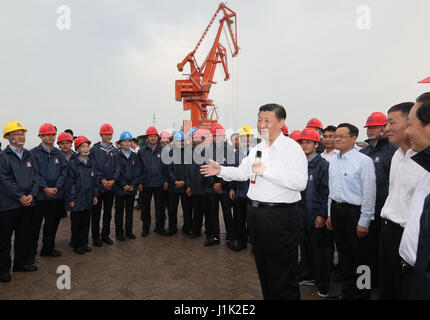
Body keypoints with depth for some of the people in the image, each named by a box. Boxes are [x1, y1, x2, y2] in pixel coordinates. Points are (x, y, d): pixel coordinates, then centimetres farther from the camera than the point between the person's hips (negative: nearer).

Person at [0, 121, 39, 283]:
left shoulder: (29, 156, 12)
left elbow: (35, 177, 7)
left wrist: (31, 194, -7)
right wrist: (20, 196, -16)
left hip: (28, 203, 5)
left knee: (23, 236, 16)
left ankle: (21, 263, 30)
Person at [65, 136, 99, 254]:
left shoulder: (91, 163, 7)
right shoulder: (73, 164, -9)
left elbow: (95, 180, 12)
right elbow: (69, 183, -10)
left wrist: (95, 195, 9)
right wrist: (71, 199, -11)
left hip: (88, 200, 5)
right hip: (77, 200, -5)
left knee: (86, 223, 14)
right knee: (76, 224, 7)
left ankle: (84, 243, 27)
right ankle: (76, 245, 21)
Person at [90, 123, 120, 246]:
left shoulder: (114, 150, 10)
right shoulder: (95, 149, -2)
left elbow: (117, 167, 5)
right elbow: (94, 167, -8)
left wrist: (113, 180, -8)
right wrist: (102, 180, -15)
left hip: (111, 186, 4)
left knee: (108, 212, 11)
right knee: (96, 212, 4)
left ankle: (105, 235, 23)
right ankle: (95, 236, 15)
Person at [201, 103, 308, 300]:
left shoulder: (292, 148, -12)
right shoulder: (257, 149, 12)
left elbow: (300, 182, -24)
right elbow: (243, 172, 20)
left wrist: (266, 171, -24)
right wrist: (221, 170, 7)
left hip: (281, 216, -7)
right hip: (255, 212, 8)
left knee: (282, 271, 5)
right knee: (263, 265, 23)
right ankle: (268, 296, 42)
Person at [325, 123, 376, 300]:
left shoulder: (363, 161, -12)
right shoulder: (333, 162, 10)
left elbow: (369, 193, -14)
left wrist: (364, 222, -14)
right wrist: (330, 214, 15)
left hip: (354, 212, -7)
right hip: (336, 210, 7)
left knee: (358, 255, 6)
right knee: (343, 254, 17)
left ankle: (363, 292, 27)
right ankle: (348, 290, 34)